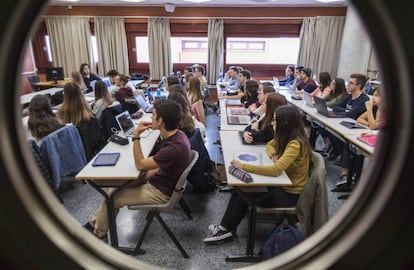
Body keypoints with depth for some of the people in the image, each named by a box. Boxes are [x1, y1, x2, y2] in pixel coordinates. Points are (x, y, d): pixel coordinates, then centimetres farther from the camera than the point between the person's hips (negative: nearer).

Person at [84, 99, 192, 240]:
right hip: (161, 181, 9)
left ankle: (99, 233, 25)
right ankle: (95, 222, 28)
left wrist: (136, 136, -23)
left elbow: (140, 164, -21)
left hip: (162, 193, -9)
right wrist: (144, 177, 0)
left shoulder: (174, 148, -34)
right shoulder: (176, 134, -5)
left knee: (113, 198, 0)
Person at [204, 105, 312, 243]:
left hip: (291, 194, -8)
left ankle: (228, 229, 13)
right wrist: (274, 156, -10)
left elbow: (275, 170, -38)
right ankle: (225, 226, 4)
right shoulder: (286, 137, -1)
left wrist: (244, 166, -35)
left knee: (245, 195, -11)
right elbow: (270, 145, 14)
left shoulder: (295, 144, -28)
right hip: (283, 184, 8)